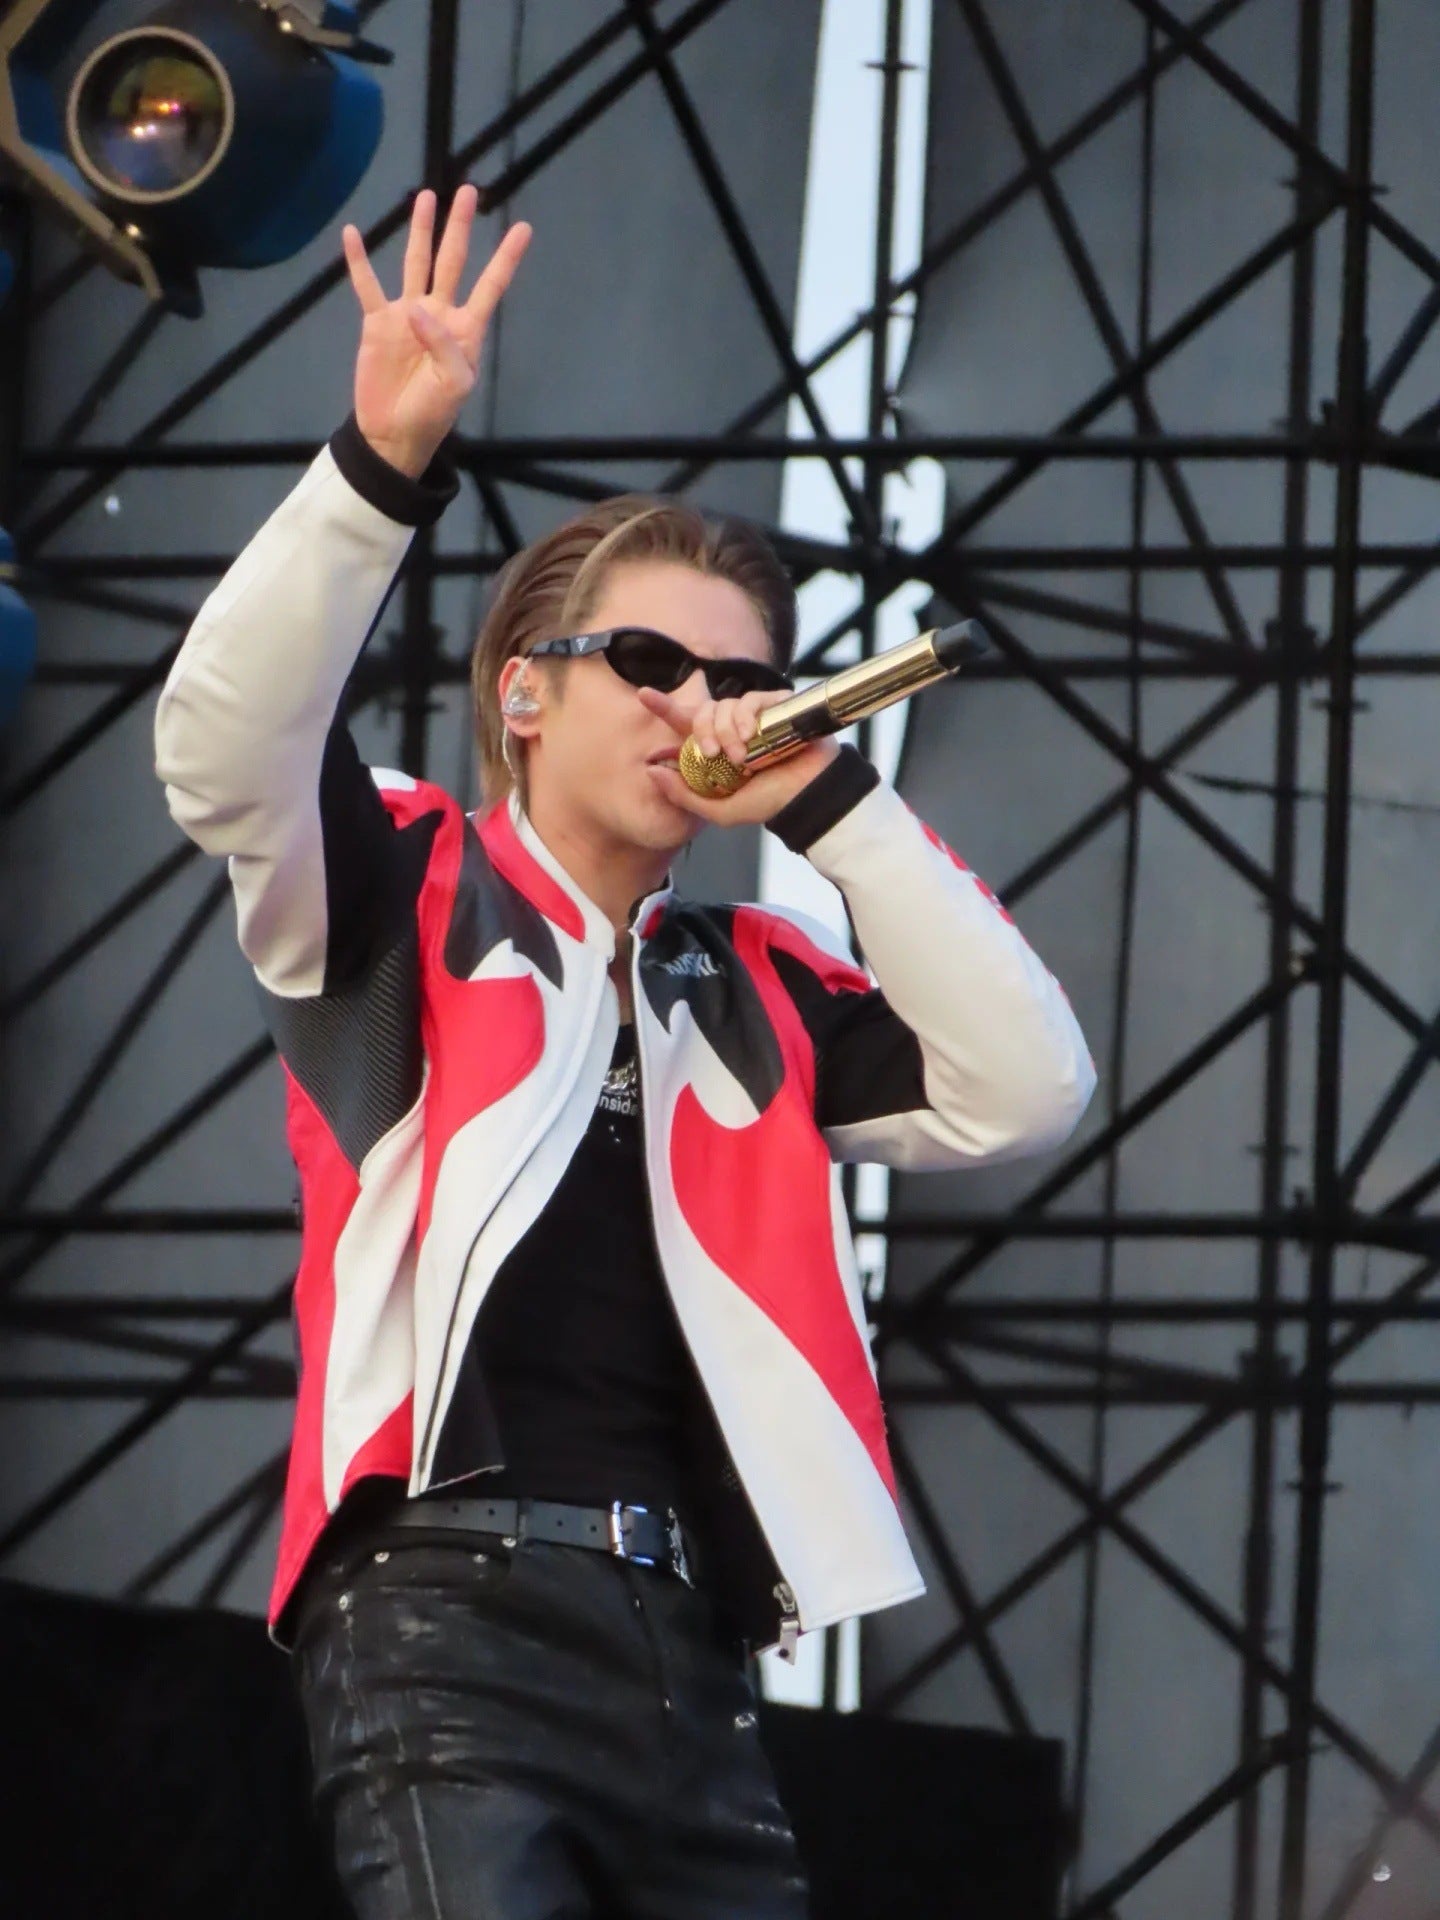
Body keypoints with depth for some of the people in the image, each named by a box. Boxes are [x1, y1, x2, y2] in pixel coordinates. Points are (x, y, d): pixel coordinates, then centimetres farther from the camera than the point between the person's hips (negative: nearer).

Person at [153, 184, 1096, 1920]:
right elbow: (222, 744, -10)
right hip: (451, 1618, -6)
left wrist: (831, 805, 6)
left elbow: (1027, 1092, 10)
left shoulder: (748, 996, 22)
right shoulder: (410, 901, 9)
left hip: (687, 1656, 6)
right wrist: (385, 469, -24)